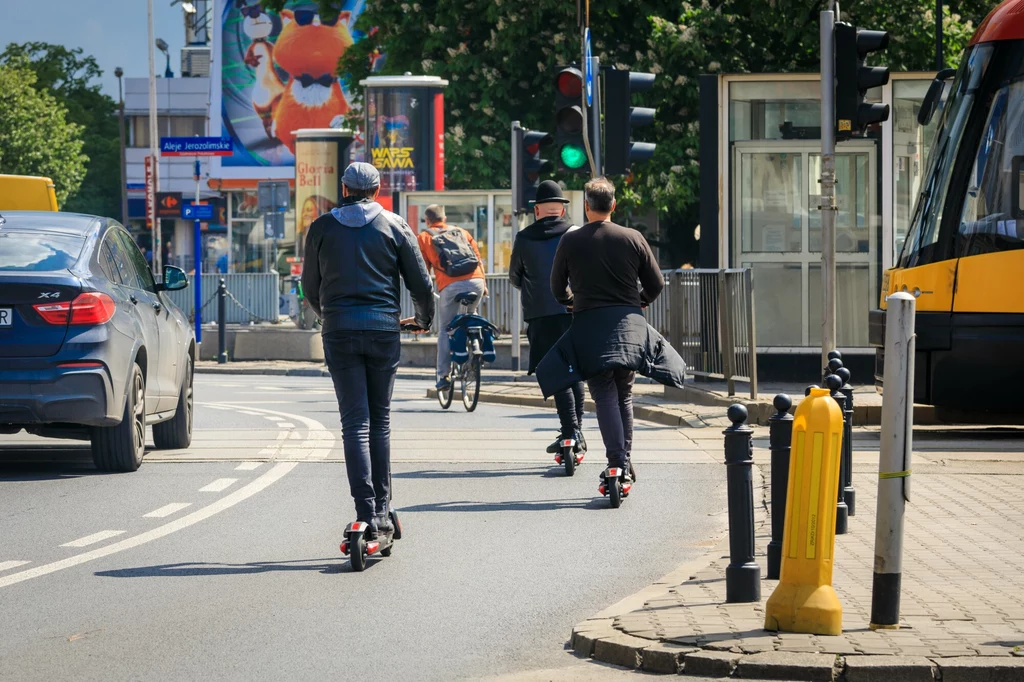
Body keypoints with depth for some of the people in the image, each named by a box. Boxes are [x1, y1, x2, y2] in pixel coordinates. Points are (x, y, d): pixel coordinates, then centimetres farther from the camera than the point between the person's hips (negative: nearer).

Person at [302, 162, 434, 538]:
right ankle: (381, 510, 13)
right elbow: (421, 284, 5)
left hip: (339, 333, 0)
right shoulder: (394, 226, 5)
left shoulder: (322, 228, 7)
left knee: (355, 424, -2)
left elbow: (310, 286, 15)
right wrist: (423, 319, 25)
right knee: (380, 421, 12)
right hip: (384, 330, 0)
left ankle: (366, 513, -13)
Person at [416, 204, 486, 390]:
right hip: (476, 282, 3)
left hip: (451, 286, -3)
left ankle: (443, 376, 2)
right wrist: (484, 284, 28)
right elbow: (478, 258, 24)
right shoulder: (461, 231, 26)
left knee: (445, 331, 7)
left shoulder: (424, 237, 17)